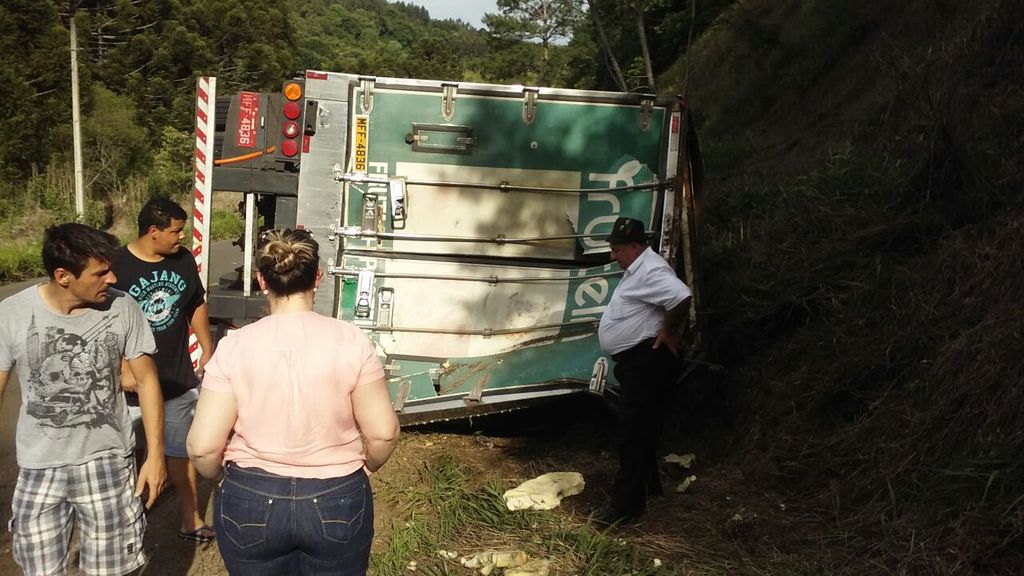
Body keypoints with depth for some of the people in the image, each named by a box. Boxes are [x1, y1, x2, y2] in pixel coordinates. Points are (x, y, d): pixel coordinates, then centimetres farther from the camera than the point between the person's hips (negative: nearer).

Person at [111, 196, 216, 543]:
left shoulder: (183, 259, -1)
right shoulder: (117, 265, -15)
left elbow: (197, 306, 13)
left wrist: (207, 350, 14)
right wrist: (122, 369, -16)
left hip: (178, 378, 4)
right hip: (134, 380, -4)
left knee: (182, 450, 13)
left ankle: (190, 519, 24)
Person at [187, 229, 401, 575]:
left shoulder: (234, 346, -11)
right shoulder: (351, 341, -11)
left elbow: (203, 446, -10)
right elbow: (383, 433, -9)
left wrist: (222, 476, 11)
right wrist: (362, 468, 12)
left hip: (250, 502, 1)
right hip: (337, 501, 0)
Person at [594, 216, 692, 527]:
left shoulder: (650, 271, -19)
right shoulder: (638, 269, 17)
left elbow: (682, 297, -34)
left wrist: (668, 330, -21)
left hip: (648, 362, -11)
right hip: (639, 362, 11)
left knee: (634, 432, -9)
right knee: (639, 429, 20)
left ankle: (627, 505, -5)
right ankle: (647, 486, 34)